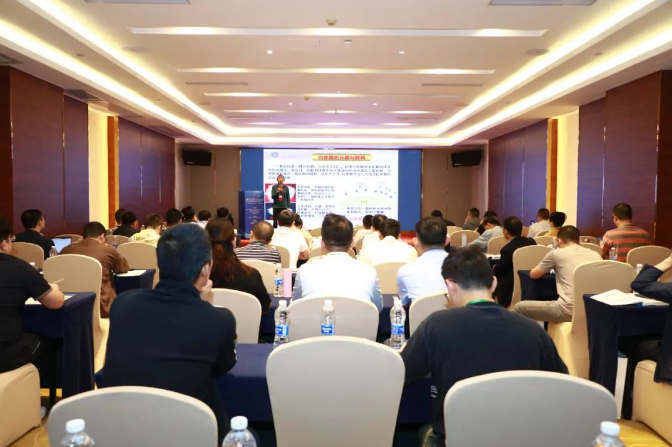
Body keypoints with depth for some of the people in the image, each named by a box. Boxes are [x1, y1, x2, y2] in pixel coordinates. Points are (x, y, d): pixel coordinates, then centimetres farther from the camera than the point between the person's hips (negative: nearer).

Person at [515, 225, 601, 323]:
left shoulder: (557, 253, 1)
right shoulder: (595, 255, 12)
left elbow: (533, 274, 13)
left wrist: (548, 268, 33)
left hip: (568, 311, -6)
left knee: (520, 307, 12)